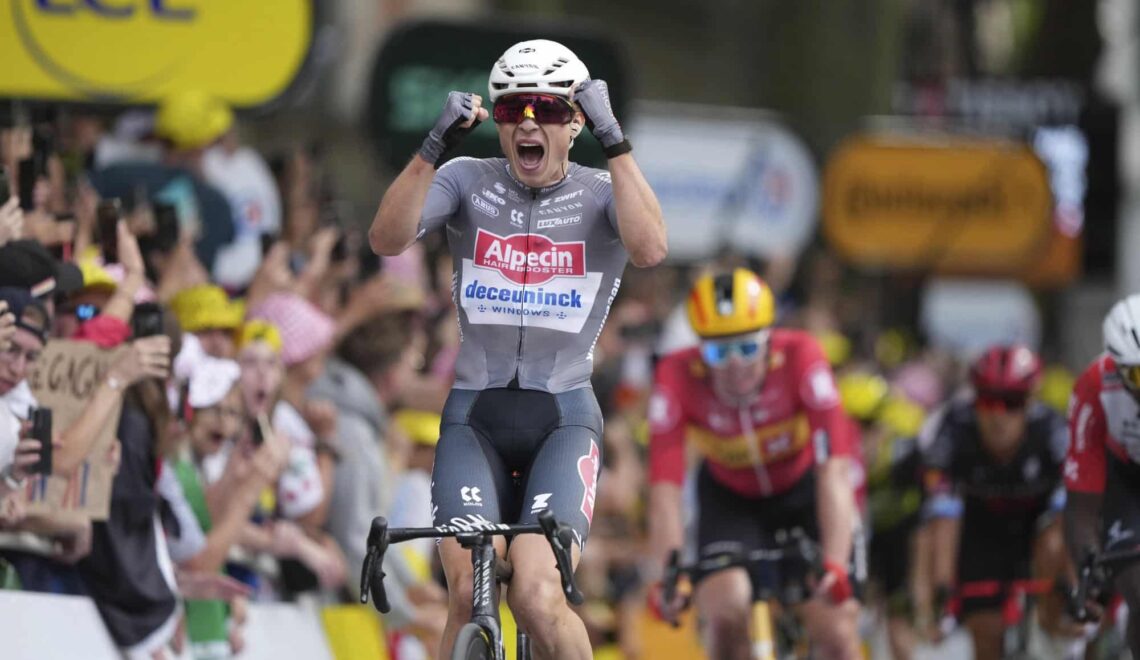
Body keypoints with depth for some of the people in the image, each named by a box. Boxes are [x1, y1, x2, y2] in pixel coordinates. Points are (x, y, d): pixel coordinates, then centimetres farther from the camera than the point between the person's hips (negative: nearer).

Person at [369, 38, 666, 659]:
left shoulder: (599, 194, 0)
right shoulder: (468, 182, 3)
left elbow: (649, 248, -23)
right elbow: (387, 239, -16)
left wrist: (613, 140, -27)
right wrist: (437, 144, -27)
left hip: (563, 419, -1)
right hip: (474, 415, 1)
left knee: (537, 599, -21)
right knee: (468, 594, -19)